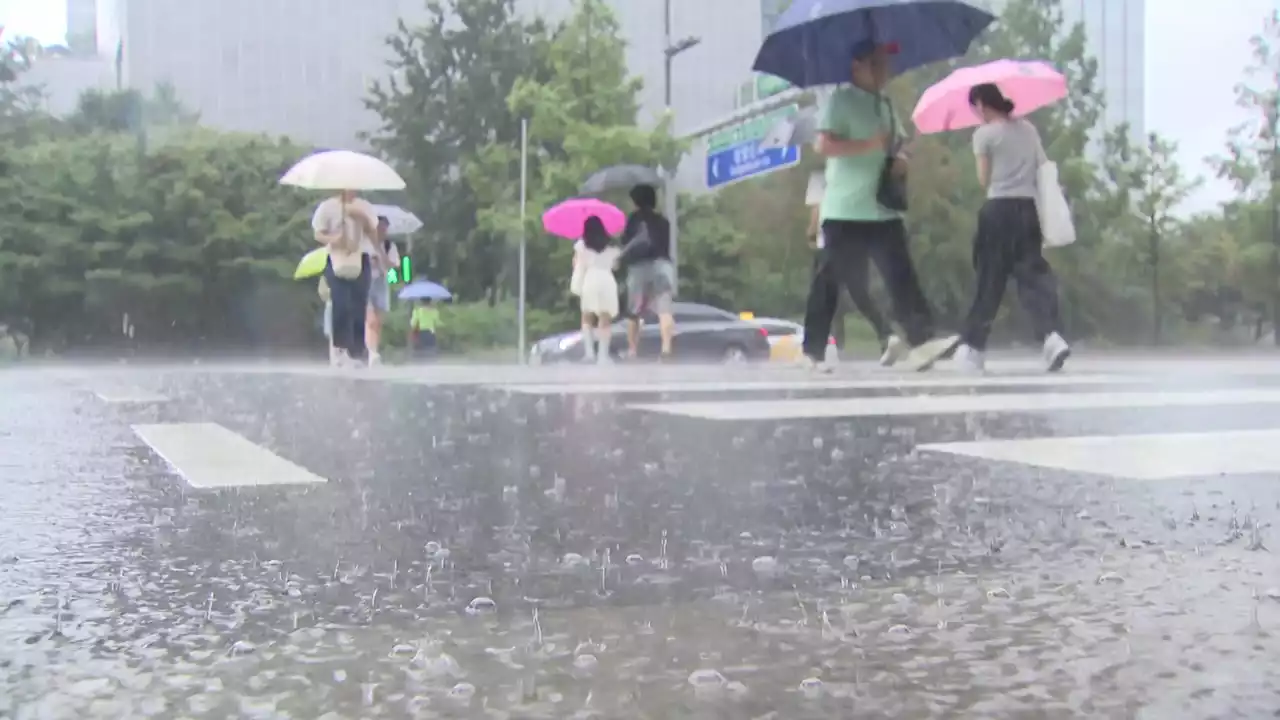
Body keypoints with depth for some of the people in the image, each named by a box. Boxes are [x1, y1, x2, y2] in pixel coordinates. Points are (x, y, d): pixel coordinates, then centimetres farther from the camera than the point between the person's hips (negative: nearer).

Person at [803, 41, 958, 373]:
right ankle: (813, 350, 11)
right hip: (845, 212, -7)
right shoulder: (841, 99, -7)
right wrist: (871, 145, -20)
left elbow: (897, 145, 27)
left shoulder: (885, 105, 18)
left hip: (884, 211, 7)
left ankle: (921, 341, -12)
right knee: (832, 282, 0)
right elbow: (823, 145, -19)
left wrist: (901, 157, 3)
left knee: (902, 276, -5)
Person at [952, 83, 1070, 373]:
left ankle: (971, 347, 11)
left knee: (990, 280, 3)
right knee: (1033, 275, 1)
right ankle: (1051, 336, -19)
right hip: (1028, 208, 4)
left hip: (999, 209, -4)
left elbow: (984, 180, -2)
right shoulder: (1028, 128, 14)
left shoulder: (984, 134, -2)